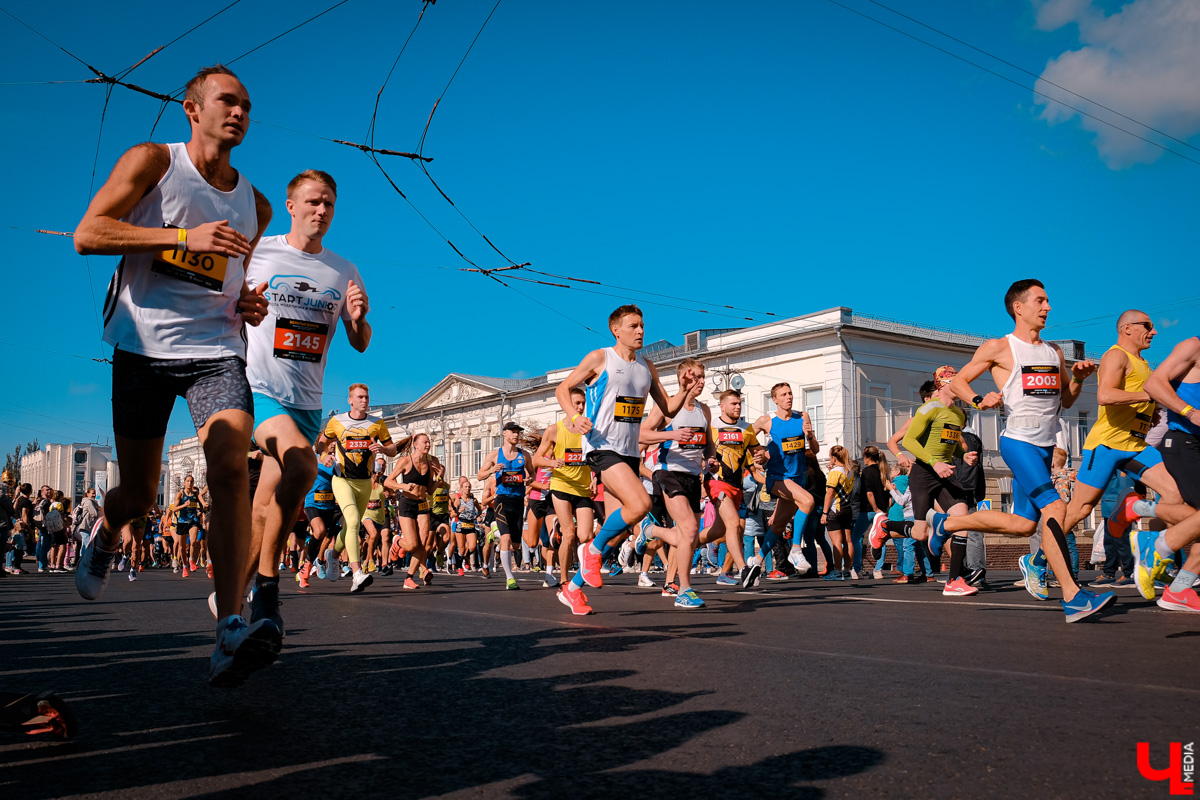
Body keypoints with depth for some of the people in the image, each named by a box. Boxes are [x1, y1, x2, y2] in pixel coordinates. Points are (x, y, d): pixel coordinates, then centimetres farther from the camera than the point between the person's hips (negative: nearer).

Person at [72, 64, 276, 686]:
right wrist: (185, 237, -17)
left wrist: (247, 305, 7)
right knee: (139, 497, 5)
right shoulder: (152, 161, 3)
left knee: (231, 466, -22)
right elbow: (86, 234, -8)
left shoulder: (255, 205, 17)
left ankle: (230, 634, -30)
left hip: (218, 348, 3)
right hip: (144, 346, -2)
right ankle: (105, 532, 45)